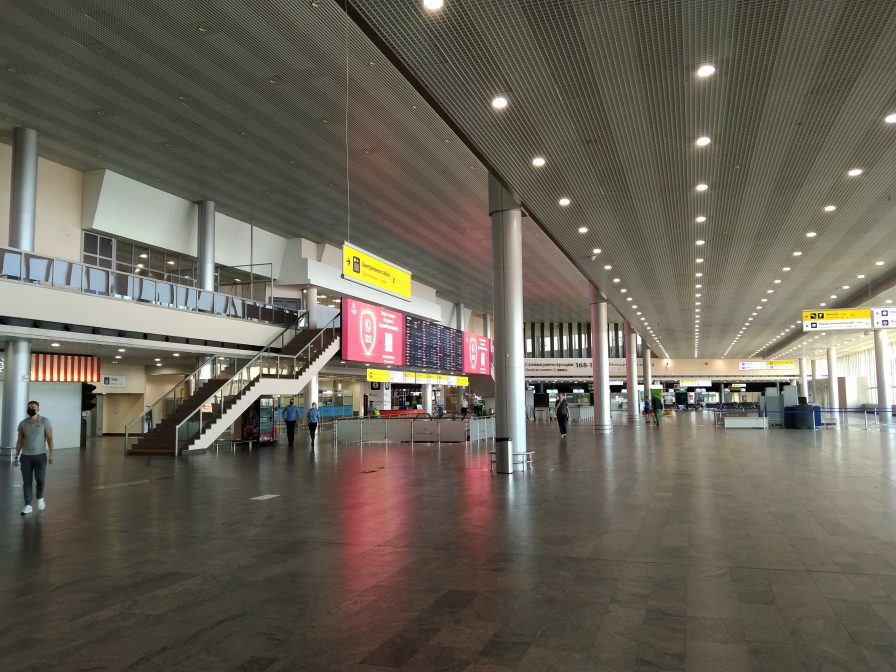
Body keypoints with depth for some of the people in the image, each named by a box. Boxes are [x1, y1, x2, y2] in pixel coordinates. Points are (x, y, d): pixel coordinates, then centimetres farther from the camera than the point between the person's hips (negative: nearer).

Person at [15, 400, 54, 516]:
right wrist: (17, 456, 6)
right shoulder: (22, 424, 6)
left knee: (40, 479, -5)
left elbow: (49, 438, -5)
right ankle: (28, 505, 7)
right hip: (26, 456, 3)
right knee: (27, 481, 1)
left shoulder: (45, 421, -3)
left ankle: (40, 498, 22)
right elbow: (20, 441, 11)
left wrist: (51, 454, -11)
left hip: (40, 455, -2)